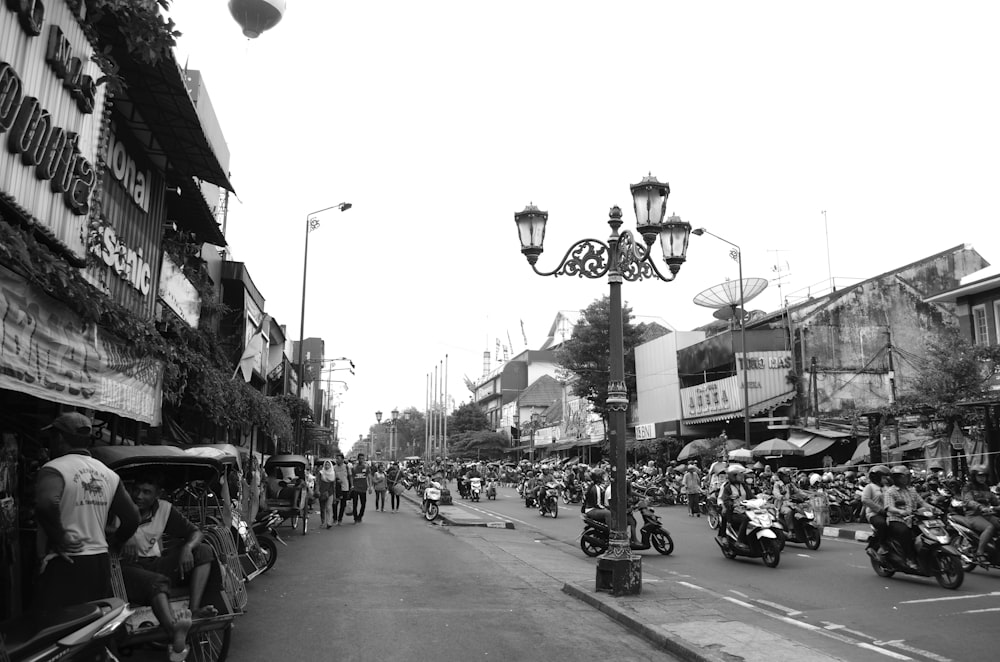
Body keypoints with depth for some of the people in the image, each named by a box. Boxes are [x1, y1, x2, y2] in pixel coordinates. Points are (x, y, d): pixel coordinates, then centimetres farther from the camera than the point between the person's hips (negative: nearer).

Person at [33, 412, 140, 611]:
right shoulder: (108, 473, 11)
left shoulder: (54, 469, -7)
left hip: (65, 564, -6)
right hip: (101, 562, 7)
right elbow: (132, 518, 11)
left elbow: (46, 504, -29)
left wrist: (59, 539, -16)